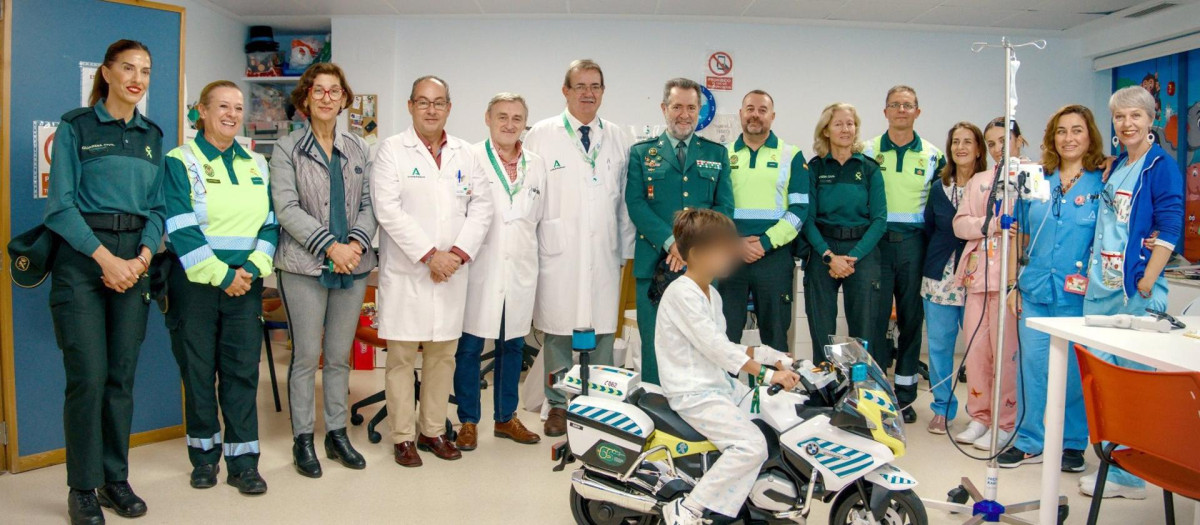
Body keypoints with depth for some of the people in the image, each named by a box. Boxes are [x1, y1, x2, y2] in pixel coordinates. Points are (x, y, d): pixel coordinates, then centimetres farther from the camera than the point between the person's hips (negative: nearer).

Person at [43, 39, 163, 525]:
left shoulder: (152, 135, 14)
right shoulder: (75, 127, 0)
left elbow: (157, 207, 11)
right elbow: (60, 205, -6)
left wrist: (142, 258, -5)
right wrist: (105, 258, -14)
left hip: (133, 262, 4)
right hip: (82, 260, -4)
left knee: (122, 375, 7)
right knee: (87, 377, -5)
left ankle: (116, 479, 18)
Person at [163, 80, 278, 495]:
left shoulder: (257, 164, 13)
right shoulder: (181, 162, -1)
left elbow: (270, 222, 8)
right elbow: (180, 229, -10)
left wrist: (252, 267, -8)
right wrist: (221, 275, -14)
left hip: (246, 284, 3)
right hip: (195, 284, -3)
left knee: (243, 370, 3)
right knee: (198, 371, 6)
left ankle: (242, 460, 9)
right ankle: (204, 454, 21)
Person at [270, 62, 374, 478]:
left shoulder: (359, 149, 12)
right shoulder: (287, 149, 1)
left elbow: (368, 204, 8)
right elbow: (286, 208, -7)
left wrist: (356, 242, -10)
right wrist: (330, 246, -15)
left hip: (353, 266, 3)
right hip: (305, 267, -3)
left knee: (340, 356, 10)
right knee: (306, 356, 2)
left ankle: (337, 434, 22)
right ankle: (303, 439, 15)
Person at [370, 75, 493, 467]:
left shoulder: (464, 153, 12)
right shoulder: (392, 149, 0)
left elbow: (481, 206, 6)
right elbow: (388, 209, -10)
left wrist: (459, 253, -7)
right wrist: (429, 255, -14)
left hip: (451, 272, 4)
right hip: (405, 271, -3)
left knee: (443, 354, 9)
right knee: (401, 356, 1)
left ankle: (433, 430, 22)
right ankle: (403, 436, 12)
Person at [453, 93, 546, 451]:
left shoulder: (536, 165, 10)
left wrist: (529, 254, 12)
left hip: (520, 272, 4)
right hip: (479, 271, -4)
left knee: (513, 346, 13)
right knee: (470, 346, 3)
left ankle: (505, 418, 27)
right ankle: (468, 421, 18)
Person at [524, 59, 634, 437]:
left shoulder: (619, 139, 12)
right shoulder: (541, 135, 4)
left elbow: (626, 199, 13)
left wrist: (626, 249, 10)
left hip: (604, 253, 2)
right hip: (557, 253, -2)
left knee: (603, 332, 5)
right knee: (557, 331, 3)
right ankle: (559, 405, 18)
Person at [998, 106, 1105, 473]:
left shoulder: (1103, 183, 0)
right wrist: (1013, 284, 8)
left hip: (1078, 295, -3)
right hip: (1035, 291, 3)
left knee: (1074, 371, 4)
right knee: (1032, 365, 6)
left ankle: (1073, 443, 21)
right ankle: (1029, 442, 17)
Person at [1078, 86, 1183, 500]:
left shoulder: (1161, 166, -6)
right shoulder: (1114, 167, 15)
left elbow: (1169, 230, -12)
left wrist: (1145, 284, -15)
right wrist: (1092, 272, 11)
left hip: (1136, 291, -7)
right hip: (1101, 287, 7)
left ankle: (1130, 475, 7)